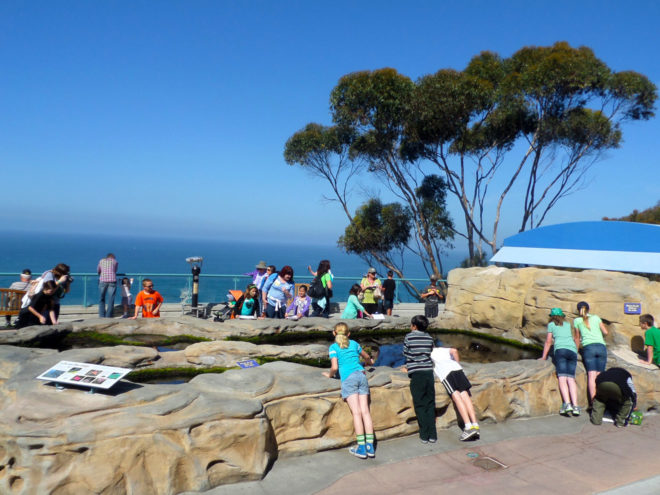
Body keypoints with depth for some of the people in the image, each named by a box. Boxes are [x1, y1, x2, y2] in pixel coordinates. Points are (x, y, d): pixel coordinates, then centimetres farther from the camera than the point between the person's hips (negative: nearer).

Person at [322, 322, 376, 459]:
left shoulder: (333, 347, 8)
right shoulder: (354, 344, 20)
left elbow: (334, 367, -4)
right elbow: (366, 357, 36)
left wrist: (330, 375, 16)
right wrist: (369, 361, 58)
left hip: (348, 378, -4)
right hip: (361, 375, 4)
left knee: (356, 412, -8)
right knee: (365, 411, 0)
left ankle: (361, 448, -9)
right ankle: (370, 446, -2)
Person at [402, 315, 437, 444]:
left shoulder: (409, 337, -1)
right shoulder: (429, 338, 9)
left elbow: (406, 354, 5)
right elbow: (429, 353, 14)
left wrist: (408, 368, 22)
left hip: (416, 374, -3)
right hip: (429, 372, 3)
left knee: (420, 405, 3)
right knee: (430, 405, 10)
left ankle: (424, 435, 6)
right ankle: (432, 435, 12)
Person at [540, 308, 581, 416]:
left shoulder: (551, 324, 17)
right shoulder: (568, 324, 27)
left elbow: (548, 341, 15)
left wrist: (544, 357, 21)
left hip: (560, 350, -4)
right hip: (573, 351, 4)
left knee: (562, 378, -13)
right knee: (571, 378, -4)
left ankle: (567, 404, -30)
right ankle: (575, 406, -19)